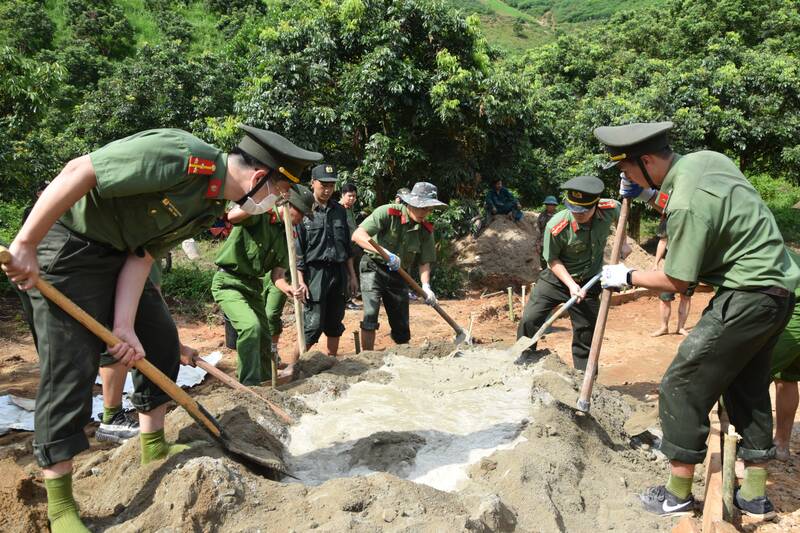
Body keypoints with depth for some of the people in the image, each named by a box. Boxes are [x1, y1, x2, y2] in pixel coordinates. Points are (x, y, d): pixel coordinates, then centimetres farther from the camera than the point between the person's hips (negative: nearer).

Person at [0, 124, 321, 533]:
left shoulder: (212, 204, 1)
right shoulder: (185, 157, -29)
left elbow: (144, 255, -1)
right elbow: (78, 171, -28)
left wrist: (125, 326, -11)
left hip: (120, 252, 9)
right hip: (68, 245, -9)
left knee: (159, 340, 11)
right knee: (71, 367, -8)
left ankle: (154, 449, 27)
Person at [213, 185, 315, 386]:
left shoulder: (287, 237, 4)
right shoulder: (258, 213, -15)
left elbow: (277, 275, 0)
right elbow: (232, 216, -38)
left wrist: (288, 289, -22)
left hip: (254, 285, 8)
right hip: (228, 281, -8)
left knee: (264, 337, 12)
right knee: (251, 326, -26)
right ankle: (249, 386, -17)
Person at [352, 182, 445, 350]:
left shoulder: (426, 230, -4)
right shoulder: (388, 212, -20)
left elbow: (424, 262, 1)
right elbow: (358, 235, -30)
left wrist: (426, 286, -17)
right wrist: (385, 253, -40)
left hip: (398, 274, 5)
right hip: (374, 268, -4)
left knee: (401, 324, 8)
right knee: (370, 314, -19)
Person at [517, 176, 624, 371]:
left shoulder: (610, 209, -19)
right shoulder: (556, 226, -28)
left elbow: (622, 217, 9)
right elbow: (553, 260, -13)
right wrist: (571, 285, -22)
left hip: (589, 282, 2)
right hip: (557, 278, -2)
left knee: (586, 337, 8)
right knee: (529, 320, -13)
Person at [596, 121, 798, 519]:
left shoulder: (686, 204, -24)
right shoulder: (707, 158, 3)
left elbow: (677, 282, -16)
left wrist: (627, 277, 0)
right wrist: (651, 196, 13)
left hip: (747, 298, -10)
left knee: (682, 387, 0)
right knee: (748, 390, 19)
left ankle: (677, 495, 13)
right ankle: (755, 498, 29)